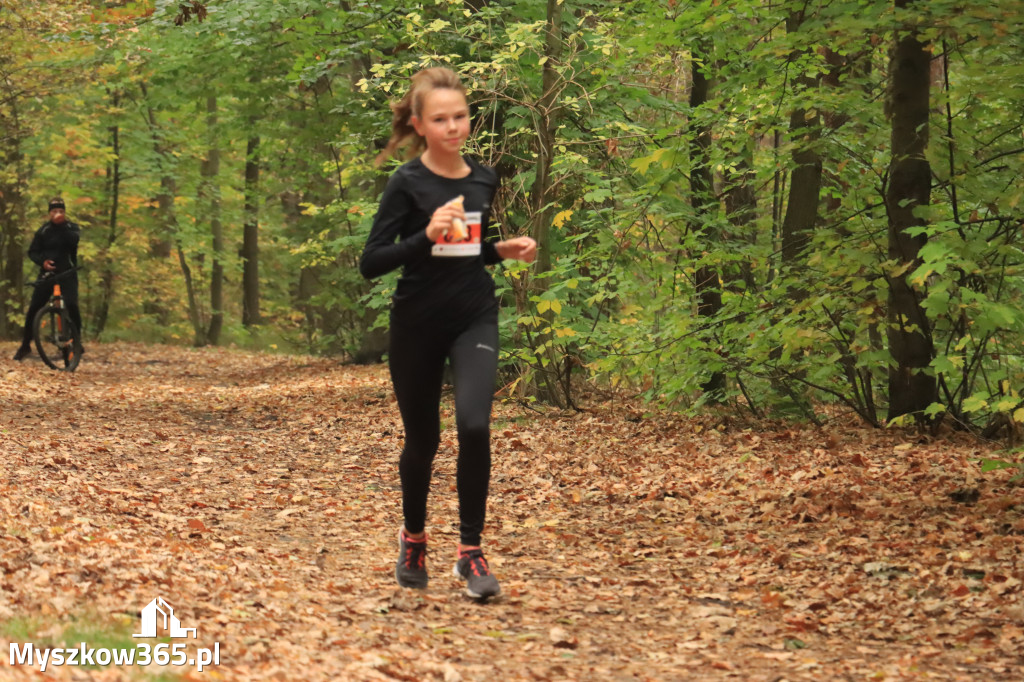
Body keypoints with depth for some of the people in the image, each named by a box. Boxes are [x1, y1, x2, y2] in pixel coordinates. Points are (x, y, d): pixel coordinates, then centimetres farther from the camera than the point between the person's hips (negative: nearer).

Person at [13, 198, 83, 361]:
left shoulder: (72, 228, 2)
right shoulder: (43, 231, 6)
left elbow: (73, 240, -20)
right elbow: (32, 251, 4)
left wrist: (62, 224, -26)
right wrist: (42, 261, -15)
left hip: (67, 273, -2)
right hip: (47, 273, 2)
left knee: (71, 305, -24)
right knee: (33, 308, -6)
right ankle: (25, 345, 7)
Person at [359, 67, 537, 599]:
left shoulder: (483, 180, 4)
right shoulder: (407, 184, -10)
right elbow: (371, 263, -14)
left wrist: (504, 250, 0)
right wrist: (427, 236, -26)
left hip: (474, 319, 2)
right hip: (417, 325, -2)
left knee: (474, 425, -20)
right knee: (422, 440, 11)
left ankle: (470, 551, -7)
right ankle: (413, 536, 39)